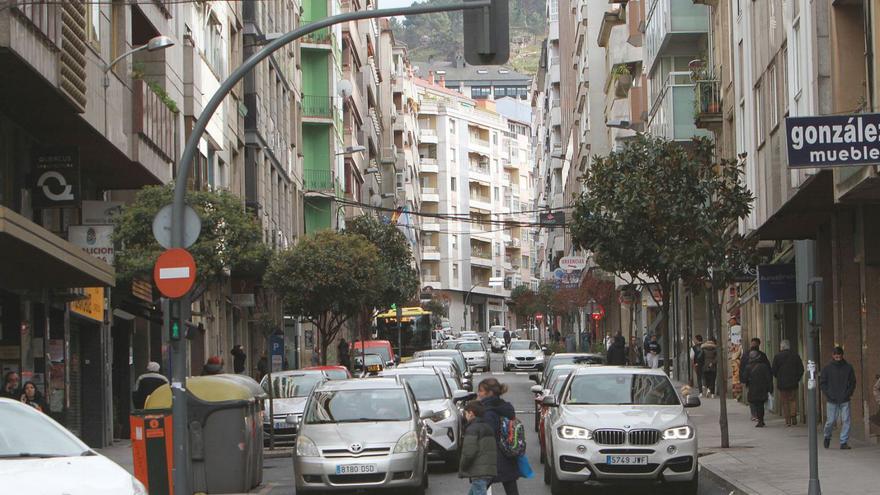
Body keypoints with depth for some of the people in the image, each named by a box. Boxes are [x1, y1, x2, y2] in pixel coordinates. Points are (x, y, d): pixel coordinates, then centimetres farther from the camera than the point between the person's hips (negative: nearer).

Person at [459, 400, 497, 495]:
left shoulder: (472, 429, -10)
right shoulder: (487, 427, 19)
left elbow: (468, 453, -18)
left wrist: (462, 469, -4)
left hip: (479, 473, -10)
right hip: (490, 471, 10)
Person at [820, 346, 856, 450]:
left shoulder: (848, 368, 5)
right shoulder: (827, 369, 2)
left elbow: (853, 382, 10)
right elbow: (822, 383, 4)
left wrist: (849, 393, -3)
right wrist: (828, 394, -7)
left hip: (845, 401, 1)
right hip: (832, 401, -1)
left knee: (846, 421, -4)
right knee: (831, 421, 0)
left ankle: (844, 442, 3)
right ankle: (827, 437, 27)